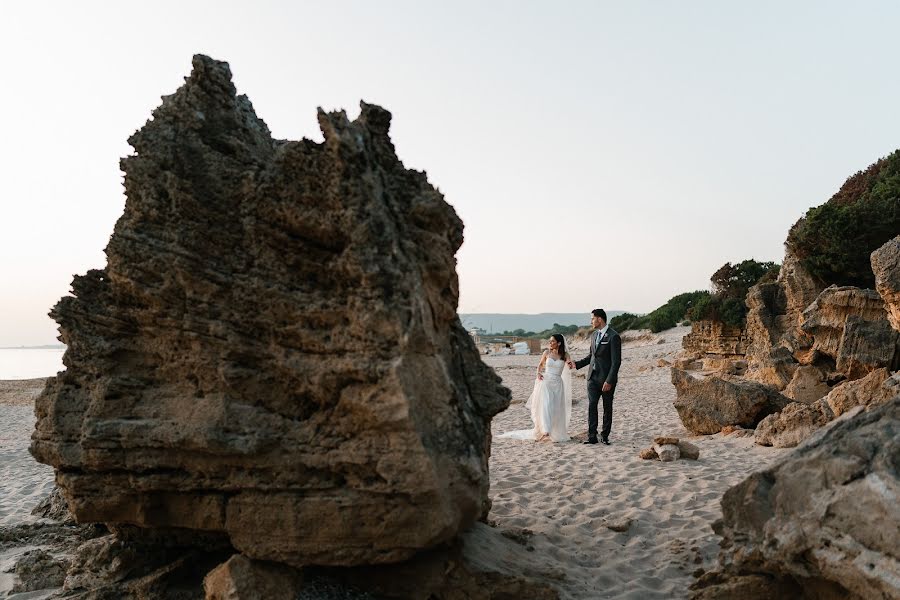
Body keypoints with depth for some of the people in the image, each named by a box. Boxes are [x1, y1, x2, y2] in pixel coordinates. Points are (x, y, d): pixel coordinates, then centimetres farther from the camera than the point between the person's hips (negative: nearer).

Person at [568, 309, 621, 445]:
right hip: (593, 377, 6)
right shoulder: (594, 335, 10)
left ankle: (605, 436, 16)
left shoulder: (613, 336, -13)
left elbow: (616, 361, -16)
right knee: (591, 406, -1)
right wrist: (576, 364, 12)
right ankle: (592, 436, 1)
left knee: (607, 408, 7)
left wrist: (609, 381, -19)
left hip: (607, 378, -6)